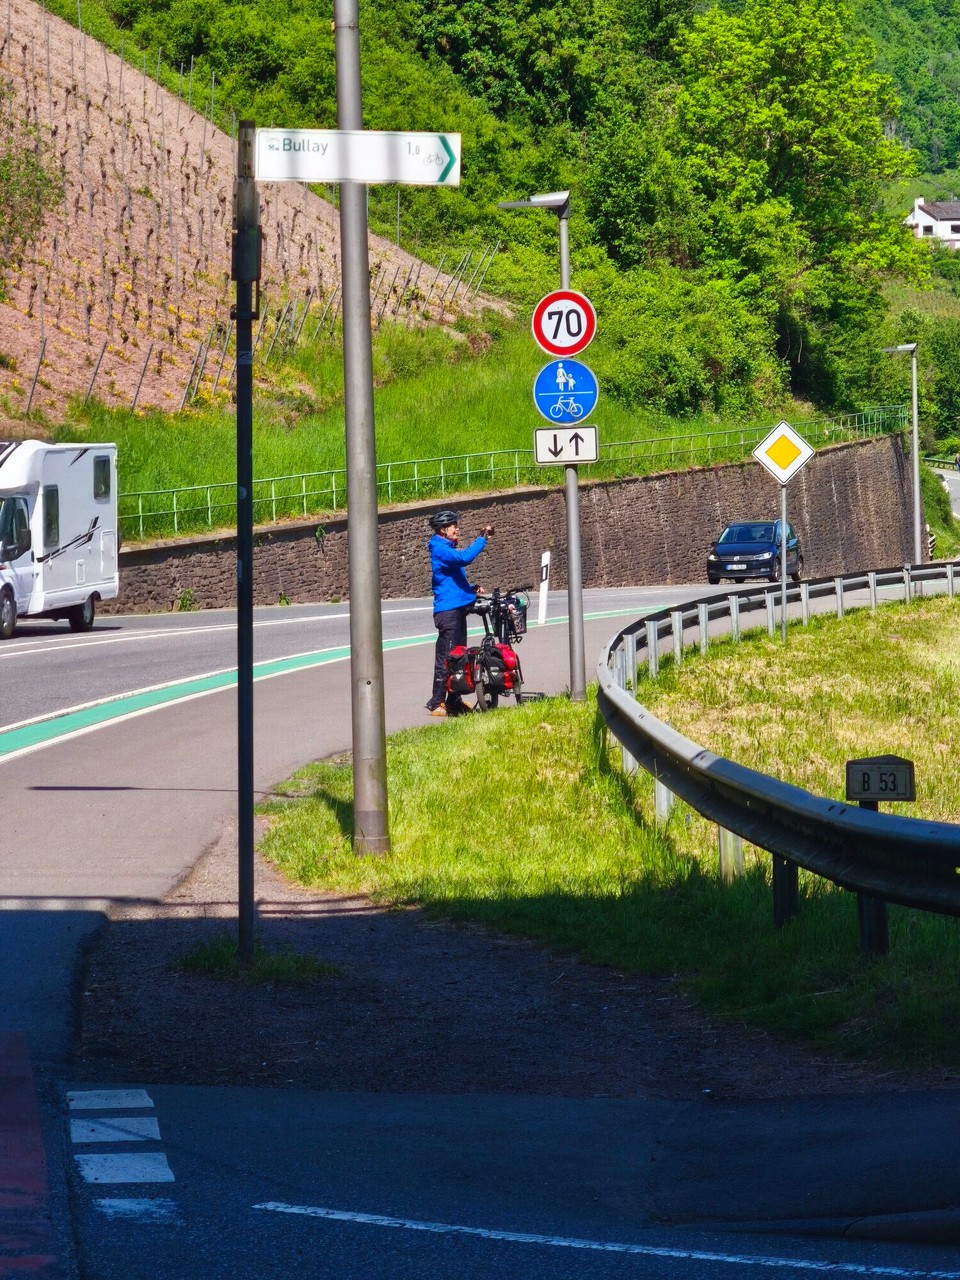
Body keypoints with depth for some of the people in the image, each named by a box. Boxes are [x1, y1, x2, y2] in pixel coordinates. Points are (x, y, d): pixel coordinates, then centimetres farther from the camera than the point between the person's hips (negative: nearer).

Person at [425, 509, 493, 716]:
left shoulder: (448, 549, 19)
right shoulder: (440, 550, -12)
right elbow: (465, 557, -30)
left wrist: (471, 588, 13)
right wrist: (482, 539, -23)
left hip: (458, 608, 10)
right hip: (447, 609, -10)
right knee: (446, 658, -8)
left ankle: (454, 701, 21)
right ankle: (436, 703, -6)